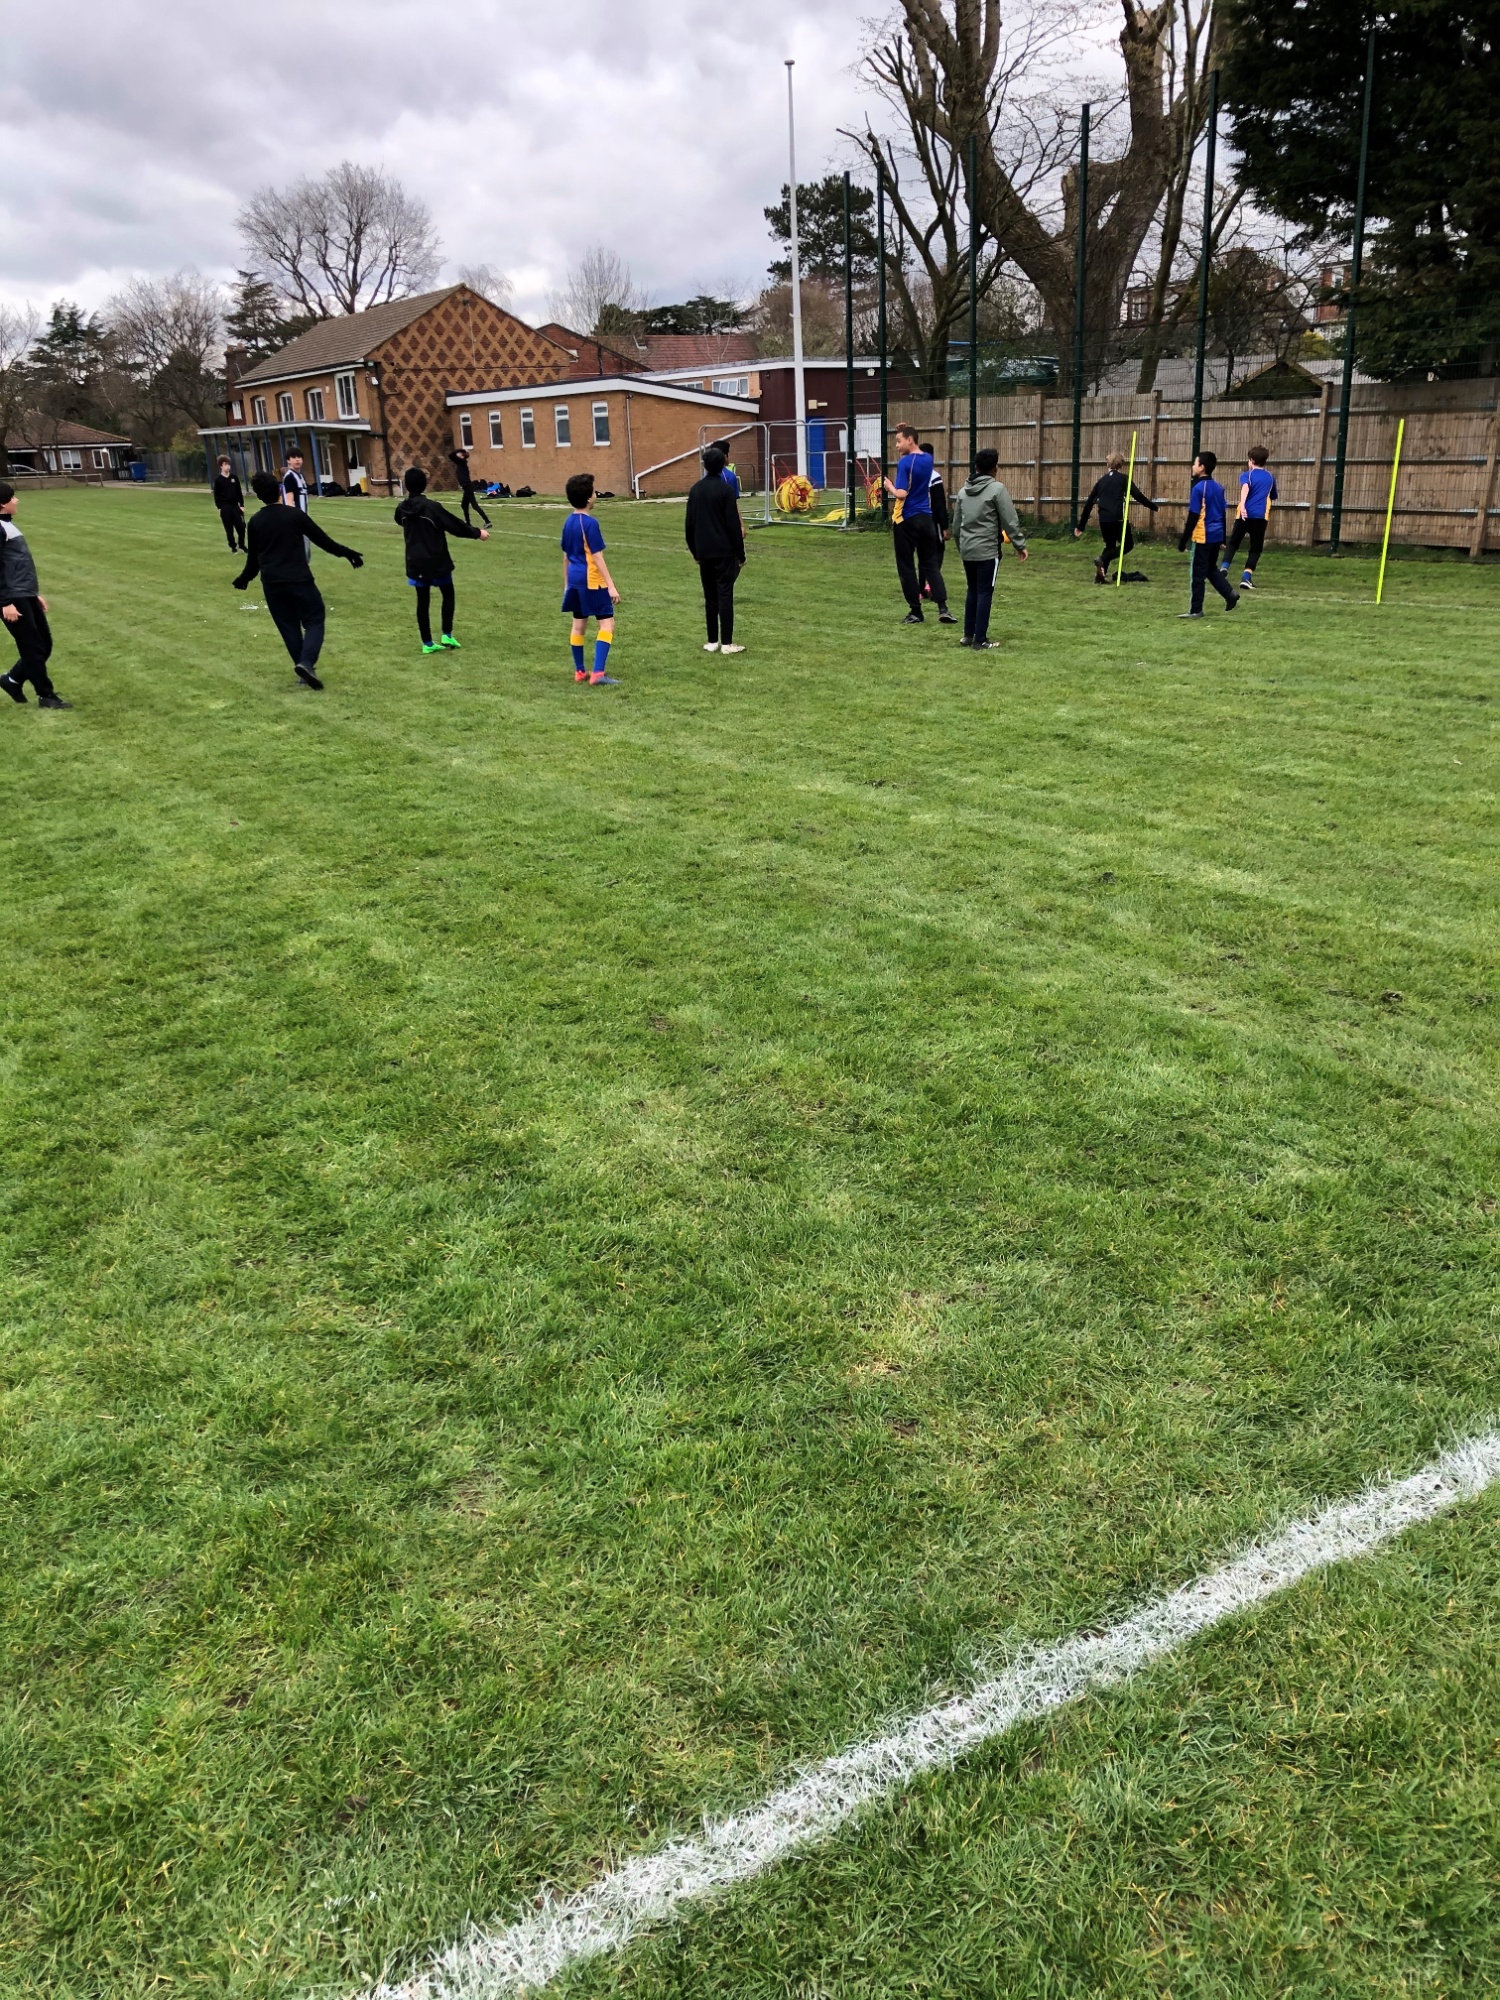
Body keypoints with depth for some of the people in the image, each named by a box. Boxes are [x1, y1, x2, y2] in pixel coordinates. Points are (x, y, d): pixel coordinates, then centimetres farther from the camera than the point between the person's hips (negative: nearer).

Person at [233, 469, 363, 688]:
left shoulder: (255, 522, 3)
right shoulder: (294, 515, -7)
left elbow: (254, 557, 11)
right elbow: (322, 539, -1)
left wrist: (244, 578, 30)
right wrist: (347, 553, 11)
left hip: (272, 583, 3)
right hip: (299, 579, -3)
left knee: (289, 627, 14)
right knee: (314, 620, 6)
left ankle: (304, 669, 14)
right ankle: (306, 663, -16)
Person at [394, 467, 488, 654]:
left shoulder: (403, 508, 0)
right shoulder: (431, 507, -18)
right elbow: (455, 525, -12)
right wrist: (477, 533, 1)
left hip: (416, 563, 4)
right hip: (436, 561, -4)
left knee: (423, 601, 9)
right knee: (448, 595, 15)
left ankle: (427, 643, 10)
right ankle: (447, 635, 8)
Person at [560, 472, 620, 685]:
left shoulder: (568, 523, 9)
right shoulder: (590, 524, -15)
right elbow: (597, 558, -17)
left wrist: (566, 584, 25)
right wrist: (611, 585, -16)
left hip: (575, 580, 9)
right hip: (592, 581, -9)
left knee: (579, 624, 15)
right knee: (607, 623, -6)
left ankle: (580, 671, 21)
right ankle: (598, 673, -16)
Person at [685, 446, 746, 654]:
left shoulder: (696, 490, 6)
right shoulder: (725, 489, -9)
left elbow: (689, 524, 10)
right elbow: (734, 525, -11)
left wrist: (695, 551, 19)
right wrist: (740, 554, -4)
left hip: (704, 552, 5)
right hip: (724, 551, -5)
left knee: (710, 596, 10)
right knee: (725, 595, -4)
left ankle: (712, 641, 12)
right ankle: (726, 643, -5)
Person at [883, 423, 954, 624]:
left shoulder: (904, 462, -14)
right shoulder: (928, 459, 7)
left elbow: (901, 494, -22)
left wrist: (889, 487, -1)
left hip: (906, 520, -6)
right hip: (926, 518, 6)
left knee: (906, 567, 4)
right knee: (931, 564, 8)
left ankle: (915, 612, 7)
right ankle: (943, 608, -6)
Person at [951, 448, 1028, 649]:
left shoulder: (963, 490, 10)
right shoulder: (997, 489, -9)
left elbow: (956, 524, 17)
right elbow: (1010, 521, -10)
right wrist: (1020, 545, -1)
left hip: (967, 550, 6)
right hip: (987, 550, -6)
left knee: (972, 591, 17)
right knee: (985, 593, -1)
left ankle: (968, 635, 19)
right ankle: (980, 640, -1)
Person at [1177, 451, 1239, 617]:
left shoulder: (1199, 488, -13)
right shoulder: (1219, 487, 10)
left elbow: (1193, 517, -15)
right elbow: (1223, 514, 15)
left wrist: (1183, 540, -11)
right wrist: (1223, 539, 22)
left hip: (1202, 537, -8)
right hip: (1216, 536, 8)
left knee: (1198, 574, -1)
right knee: (1211, 569, 21)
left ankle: (1196, 610, 2)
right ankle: (1230, 594, 7)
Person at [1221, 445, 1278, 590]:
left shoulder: (1247, 475, 6)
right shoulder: (1270, 477, 18)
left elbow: (1245, 487, -17)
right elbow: (1274, 497, 32)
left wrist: (1242, 505, -31)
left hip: (1244, 515, -1)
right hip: (1261, 517, 1)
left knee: (1233, 543, 16)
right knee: (1255, 549, 9)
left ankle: (1224, 567, -6)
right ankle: (1246, 578, -6)